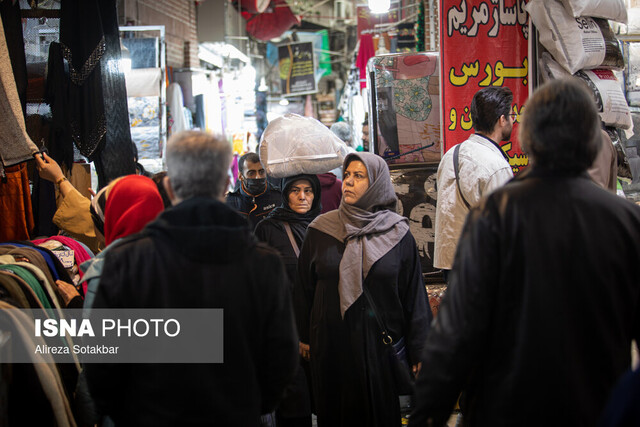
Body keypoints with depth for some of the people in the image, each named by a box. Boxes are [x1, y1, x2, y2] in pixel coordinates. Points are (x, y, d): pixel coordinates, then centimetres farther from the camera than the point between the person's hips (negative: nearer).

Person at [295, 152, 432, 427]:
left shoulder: (397, 234, -3)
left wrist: (418, 350, -3)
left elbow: (414, 293, -2)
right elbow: (304, 286, 6)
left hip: (379, 343, -1)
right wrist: (305, 337, 7)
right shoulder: (321, 230, 0)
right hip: (331, 342, 1)